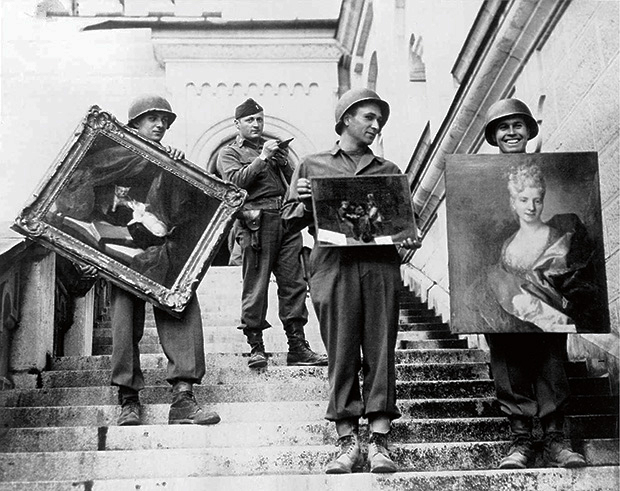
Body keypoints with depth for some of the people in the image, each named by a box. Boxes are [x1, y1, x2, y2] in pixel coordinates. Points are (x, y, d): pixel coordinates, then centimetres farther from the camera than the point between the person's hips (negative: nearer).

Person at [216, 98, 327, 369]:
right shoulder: (229, 153, 10)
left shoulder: (276, 148, 26)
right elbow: (236, 180, -10)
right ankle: (255, 347, -1)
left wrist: (283, 162, 1)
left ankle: (297, 346, 4)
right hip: (256, 224, -5)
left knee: (293, 284, 1)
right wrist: (262, 158, -12)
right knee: (255, 287, -6)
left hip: (287, 220, 5)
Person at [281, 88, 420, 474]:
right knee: (341, 354, -3)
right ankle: (348, 443, 1)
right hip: (334, 264, -1)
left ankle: (380, 443, -2)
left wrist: (411, 238, -3)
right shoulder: (313, 166, 17)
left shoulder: (389, 171, 22)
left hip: (381, 264, 2)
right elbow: (290, 222, 14)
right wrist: (303, 202, -6)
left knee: (381, 353, -3)